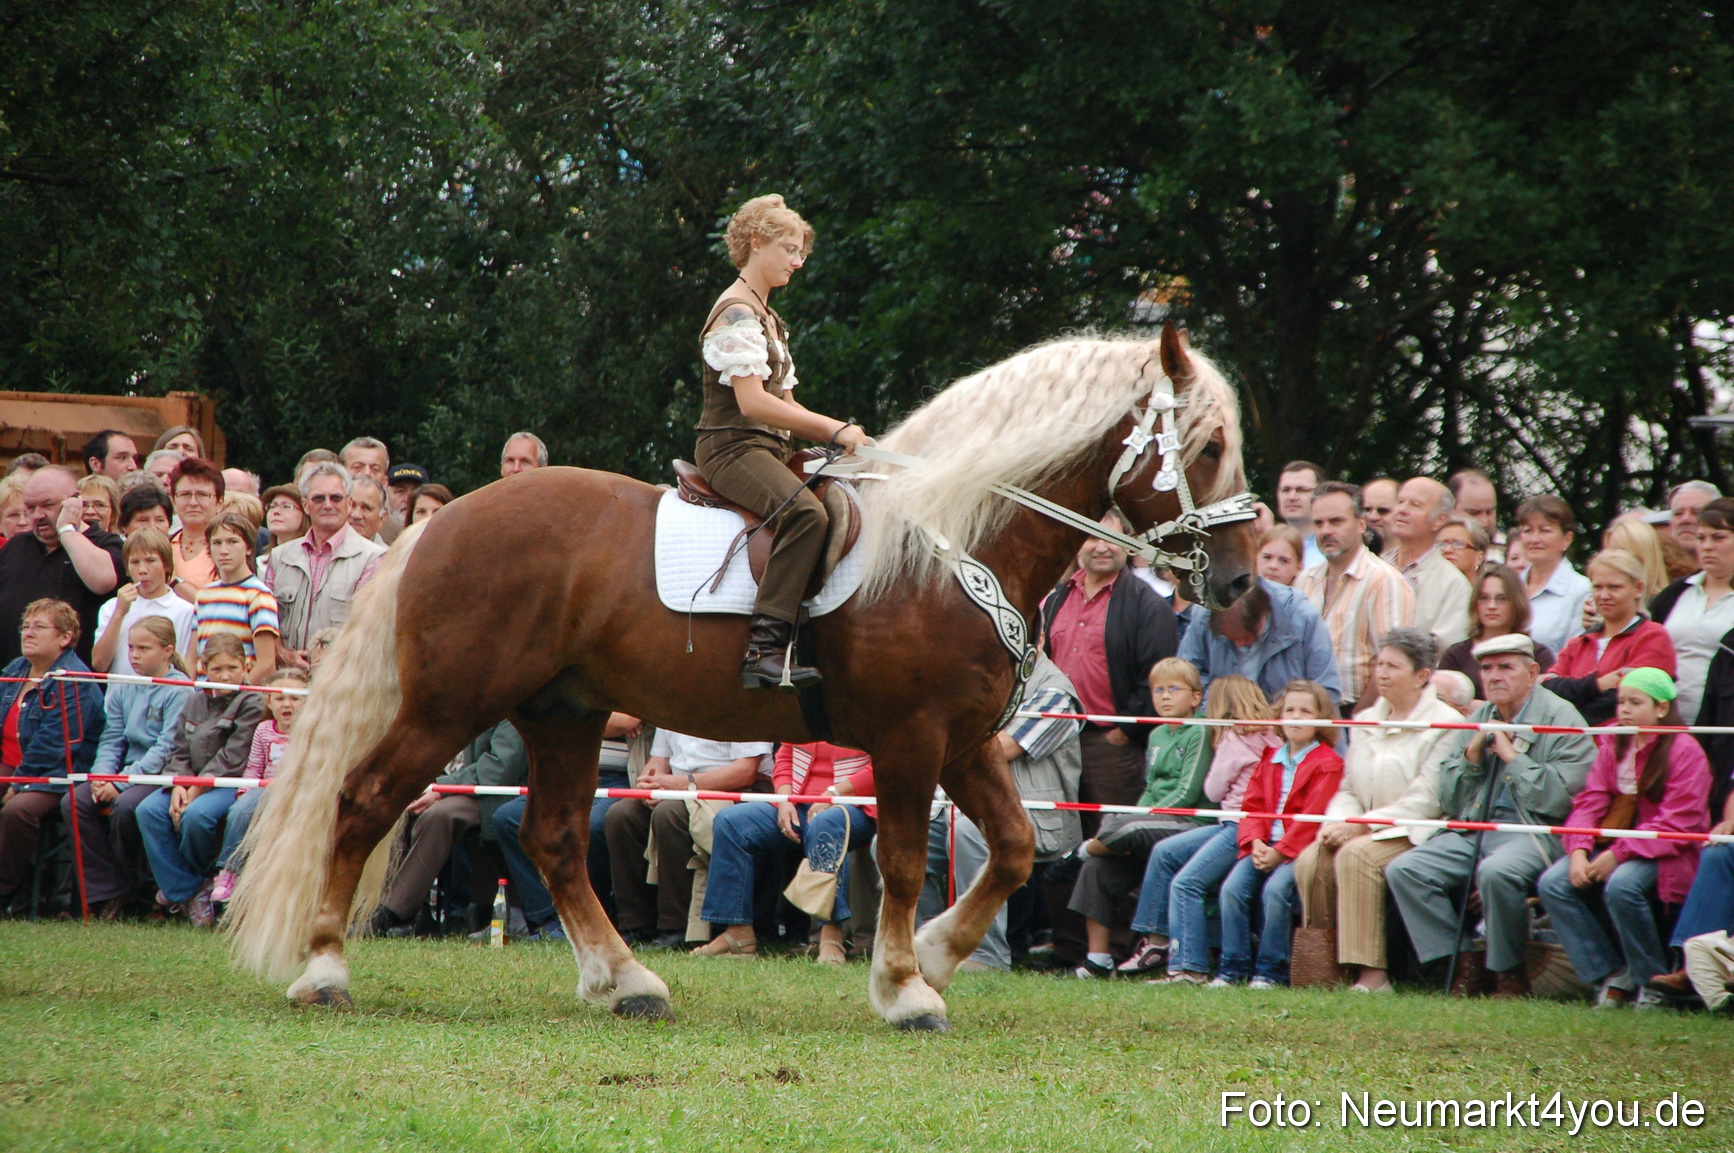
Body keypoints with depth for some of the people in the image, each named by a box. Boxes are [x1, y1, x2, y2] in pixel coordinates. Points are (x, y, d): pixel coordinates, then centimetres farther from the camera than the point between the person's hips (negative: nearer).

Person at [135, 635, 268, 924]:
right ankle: (186, 891, -16)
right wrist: (178, 786, -11)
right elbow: (180, 751, 10)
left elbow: (233, 758, -13)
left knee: (195, 815, -34)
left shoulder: (252, 703, -5)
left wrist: (197, 789, -18)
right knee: (149, 810, -19)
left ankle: (199, 878, -3)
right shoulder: (195, 702, 14)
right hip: (191, 782, 6)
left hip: (230, 784, -6)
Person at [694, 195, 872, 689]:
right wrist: (834, 429, -19)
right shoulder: (737, 314, -10)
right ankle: (766, 645, -42)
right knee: (805, 512, -35)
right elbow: (752, 402, -20)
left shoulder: (767, 319, 23)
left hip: (768, 449, 11)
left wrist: (840, 436, 6)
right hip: (733, 447, -11)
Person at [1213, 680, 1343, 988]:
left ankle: (1271, 970, -20)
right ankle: (1233, 967, -11)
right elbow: (1253, 806, 13)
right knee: (1233, 888, -18)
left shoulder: (1328, 764, -2)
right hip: (1265, 846, 6)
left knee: (1275, 890, -30)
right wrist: (1255, 842, -6)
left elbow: (1312, 817, -11)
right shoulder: (1270, 759, 19)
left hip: (1300, 848, -6)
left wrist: (1280, 851, -17)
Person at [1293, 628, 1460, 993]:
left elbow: (1426, 801, -15)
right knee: (1311, 861, -20)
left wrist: (1362, 825, -17)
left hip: (1417, 834, -7)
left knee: (1356, 855, -33)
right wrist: (1338, 822, -5)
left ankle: (1373, 973, -33)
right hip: (1364, 829, 7)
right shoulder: (1367, 722, 18)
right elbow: (1348, 789, 18)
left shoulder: (1444, 724, -7)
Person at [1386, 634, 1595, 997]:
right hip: (1472, 830, 6)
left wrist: (1511, 756, -11)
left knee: (1496, 871, -38)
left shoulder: (1562, 720, -2)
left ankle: (1509, 975, -18)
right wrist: (1471, 756, -1)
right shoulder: (1478, 721, 18)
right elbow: (1448, 801, 15)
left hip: (1534, 831, -6)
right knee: (1404, 870, -15)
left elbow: (1559, 799, -14)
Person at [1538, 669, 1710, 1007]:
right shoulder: (1612, 746, 11)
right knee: (1552, 884, -17)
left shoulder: (1684, 751, -8)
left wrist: (1619, 854, -22)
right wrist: (1578, 851, -16)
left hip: (1662, 853, -6)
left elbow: (1677, 824, -15)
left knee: (1620, 886, -36)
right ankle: (1610, 975, -12)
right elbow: (1589, 802, 4)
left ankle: (1652, 980, -15)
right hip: (1612, 847, 6)